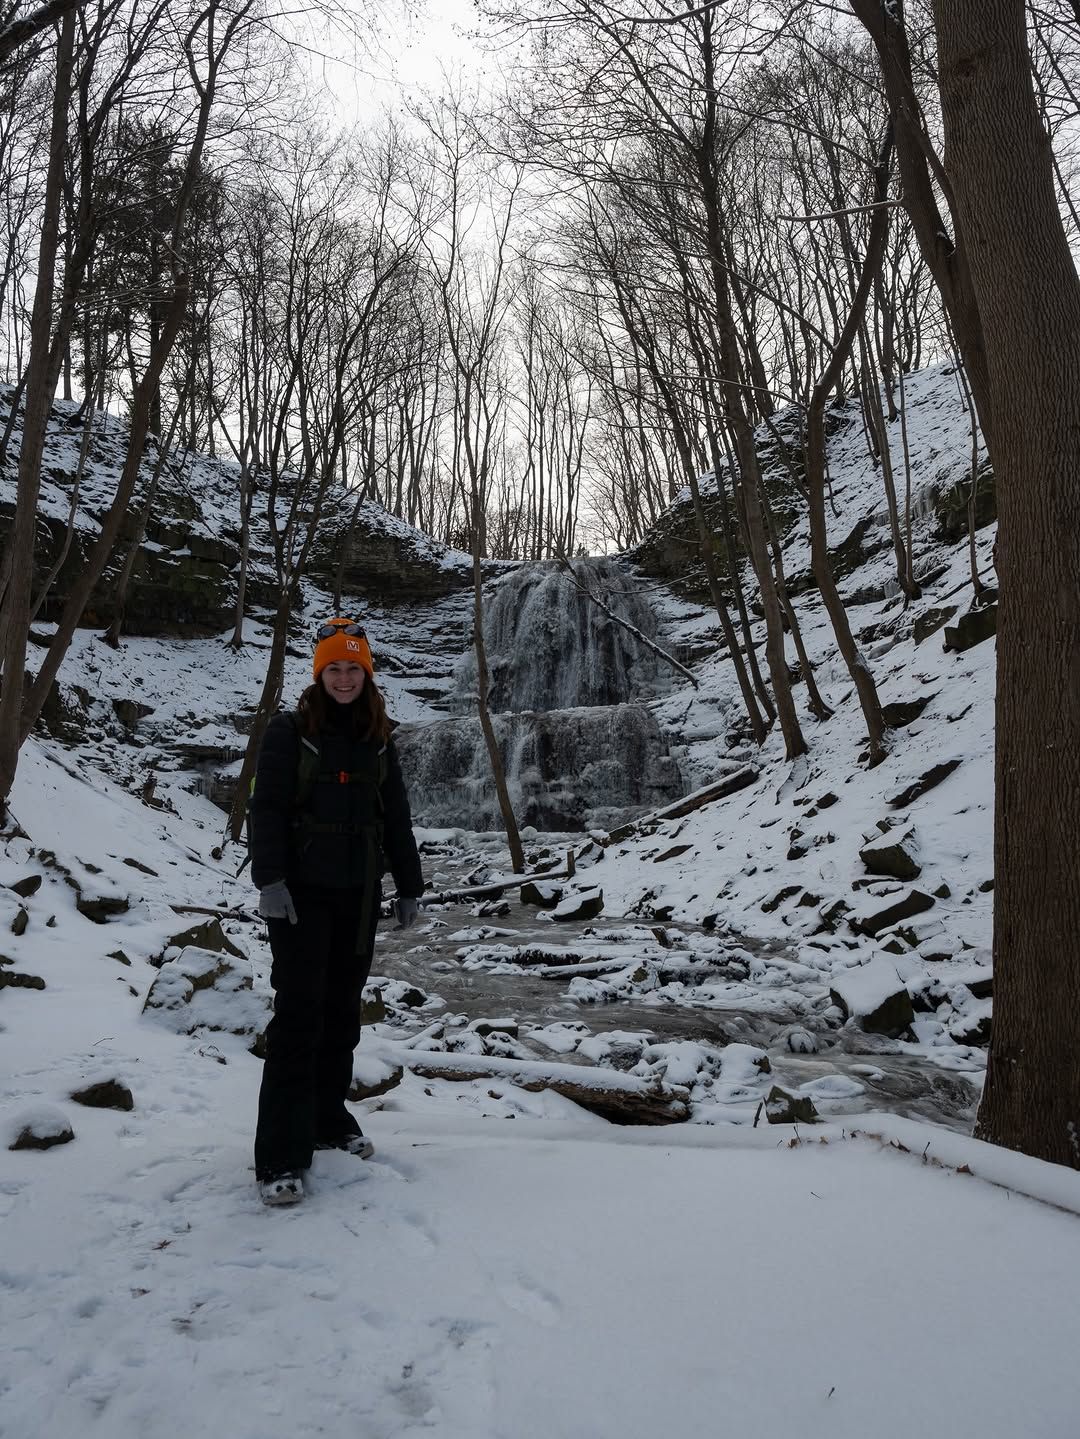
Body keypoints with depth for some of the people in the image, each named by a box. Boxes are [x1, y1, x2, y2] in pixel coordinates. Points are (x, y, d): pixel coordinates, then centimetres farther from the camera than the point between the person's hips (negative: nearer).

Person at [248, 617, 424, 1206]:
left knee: (343, 1007, 12)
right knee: (300, 1009, -8)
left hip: (359, 893, 5)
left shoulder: (377, 738, 10)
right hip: (302, 890, -5)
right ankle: (279, 1156, -2)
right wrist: (270, 879, -18)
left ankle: (328, 1117, 28)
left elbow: (396, 818, 13)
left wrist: (409, 886, 11)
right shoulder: (289, 731, -2)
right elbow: (267, 808, -8)